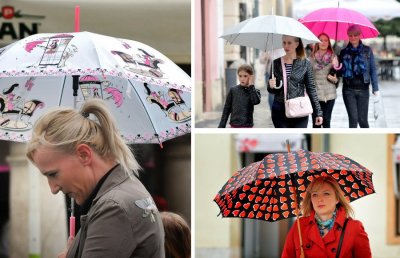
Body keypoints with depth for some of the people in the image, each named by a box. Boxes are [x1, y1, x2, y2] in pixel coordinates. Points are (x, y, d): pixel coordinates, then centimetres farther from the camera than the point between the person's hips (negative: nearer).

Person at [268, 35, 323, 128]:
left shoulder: (305, 64, 0)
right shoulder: (276, 63, 6)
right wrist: (271, 86, -13)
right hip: (279, 111, 2)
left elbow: (311, 89, 2)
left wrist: (318, 112, 0)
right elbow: (271, 90, 12)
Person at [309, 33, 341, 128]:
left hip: (329, 95, 1)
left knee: (326, 121, 0)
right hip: (315, 94, -1)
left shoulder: (333, 57, 7)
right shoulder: (312, 57, 4)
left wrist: (335, 79, -7)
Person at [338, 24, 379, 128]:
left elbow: (373, 70, 2)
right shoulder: (344, 52, 8)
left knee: (362, 119, 0)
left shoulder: (367, 51, 3)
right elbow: (341, 71, 12)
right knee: (353, 118, -6)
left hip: (363, 89, -1)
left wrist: (375, 88, -4)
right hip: (348, 90, 1)